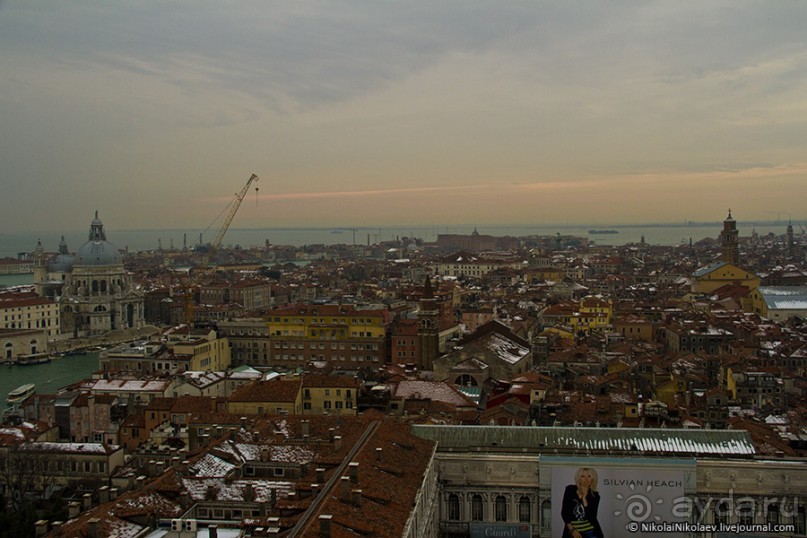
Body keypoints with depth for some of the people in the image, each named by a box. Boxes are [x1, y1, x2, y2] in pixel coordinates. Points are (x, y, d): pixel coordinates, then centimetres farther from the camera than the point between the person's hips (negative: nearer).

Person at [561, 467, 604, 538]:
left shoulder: (595, 496, -2)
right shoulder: (570, 490, -1)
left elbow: (591, 517, -14)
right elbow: (564, 512, 1)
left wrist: (584, 498, -16)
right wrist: (572, 530, -7)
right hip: (572, 532, 0)